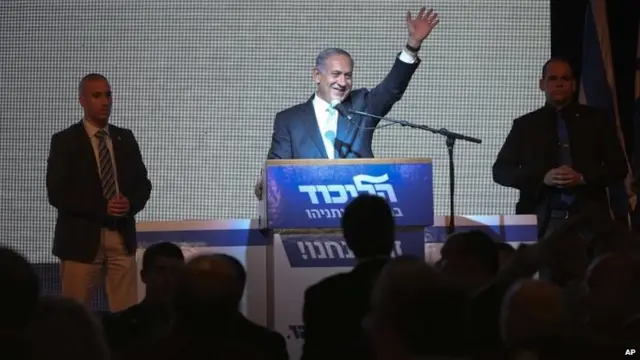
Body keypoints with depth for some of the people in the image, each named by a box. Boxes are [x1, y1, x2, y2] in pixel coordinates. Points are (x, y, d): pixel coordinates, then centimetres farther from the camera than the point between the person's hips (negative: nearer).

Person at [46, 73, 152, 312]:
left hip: (122, 237, 4)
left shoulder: (125, 138, 11)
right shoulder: (64, 141, -3)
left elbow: (142, 184, 14)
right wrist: (102, 207, -18)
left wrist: (131, 203, -9)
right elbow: (56, 193, -10)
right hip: (81, 238, -4)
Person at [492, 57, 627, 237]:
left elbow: (618, 167, 10)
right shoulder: (525, 124, 11)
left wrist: (583, 178, -9)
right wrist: (542, 178, -9)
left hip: (588, 218, 0)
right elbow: (500, 170, 6)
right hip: (541, 221, 0)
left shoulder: (595, 119, 12)